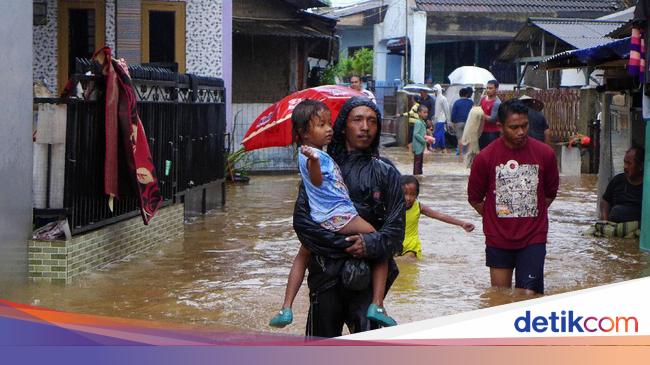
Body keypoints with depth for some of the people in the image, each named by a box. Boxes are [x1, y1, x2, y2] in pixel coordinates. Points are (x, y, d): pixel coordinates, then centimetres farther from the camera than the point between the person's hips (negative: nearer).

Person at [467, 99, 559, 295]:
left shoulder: (545, 154, -3)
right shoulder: (485, 157, -6)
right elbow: (475, 199, 7)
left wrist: (530, 216, 10)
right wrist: (495, 219, 6)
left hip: (533, 238, -1)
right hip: (498, 239, 1)